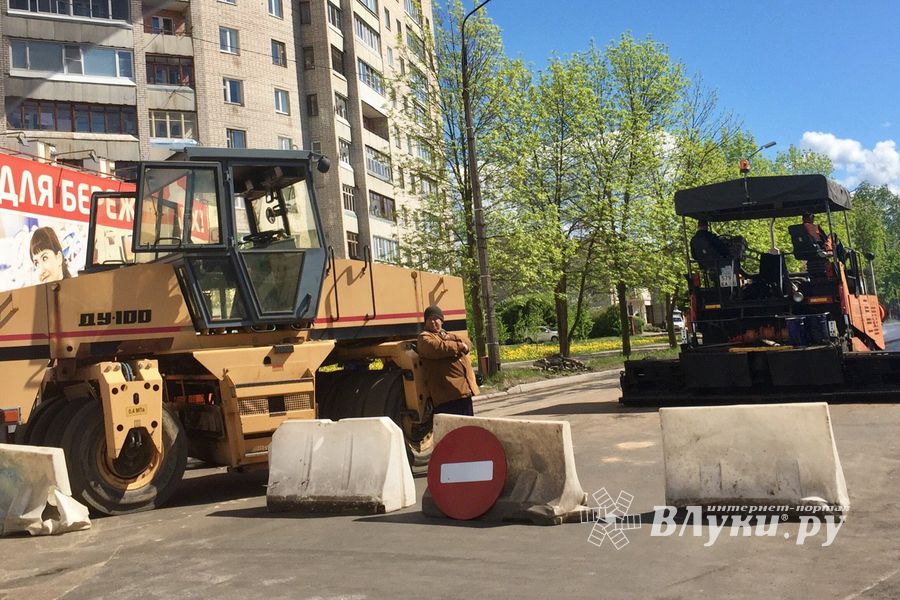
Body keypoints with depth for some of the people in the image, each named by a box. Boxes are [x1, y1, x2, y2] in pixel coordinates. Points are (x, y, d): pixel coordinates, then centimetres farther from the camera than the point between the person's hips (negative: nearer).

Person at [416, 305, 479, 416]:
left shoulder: (447, 335, 26)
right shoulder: (424, 338, 2)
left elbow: (466, 344, 11)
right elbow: (438, 348, -19)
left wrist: (451, 339, -7)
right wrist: (459, 346, -6)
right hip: (447, 391, -8)